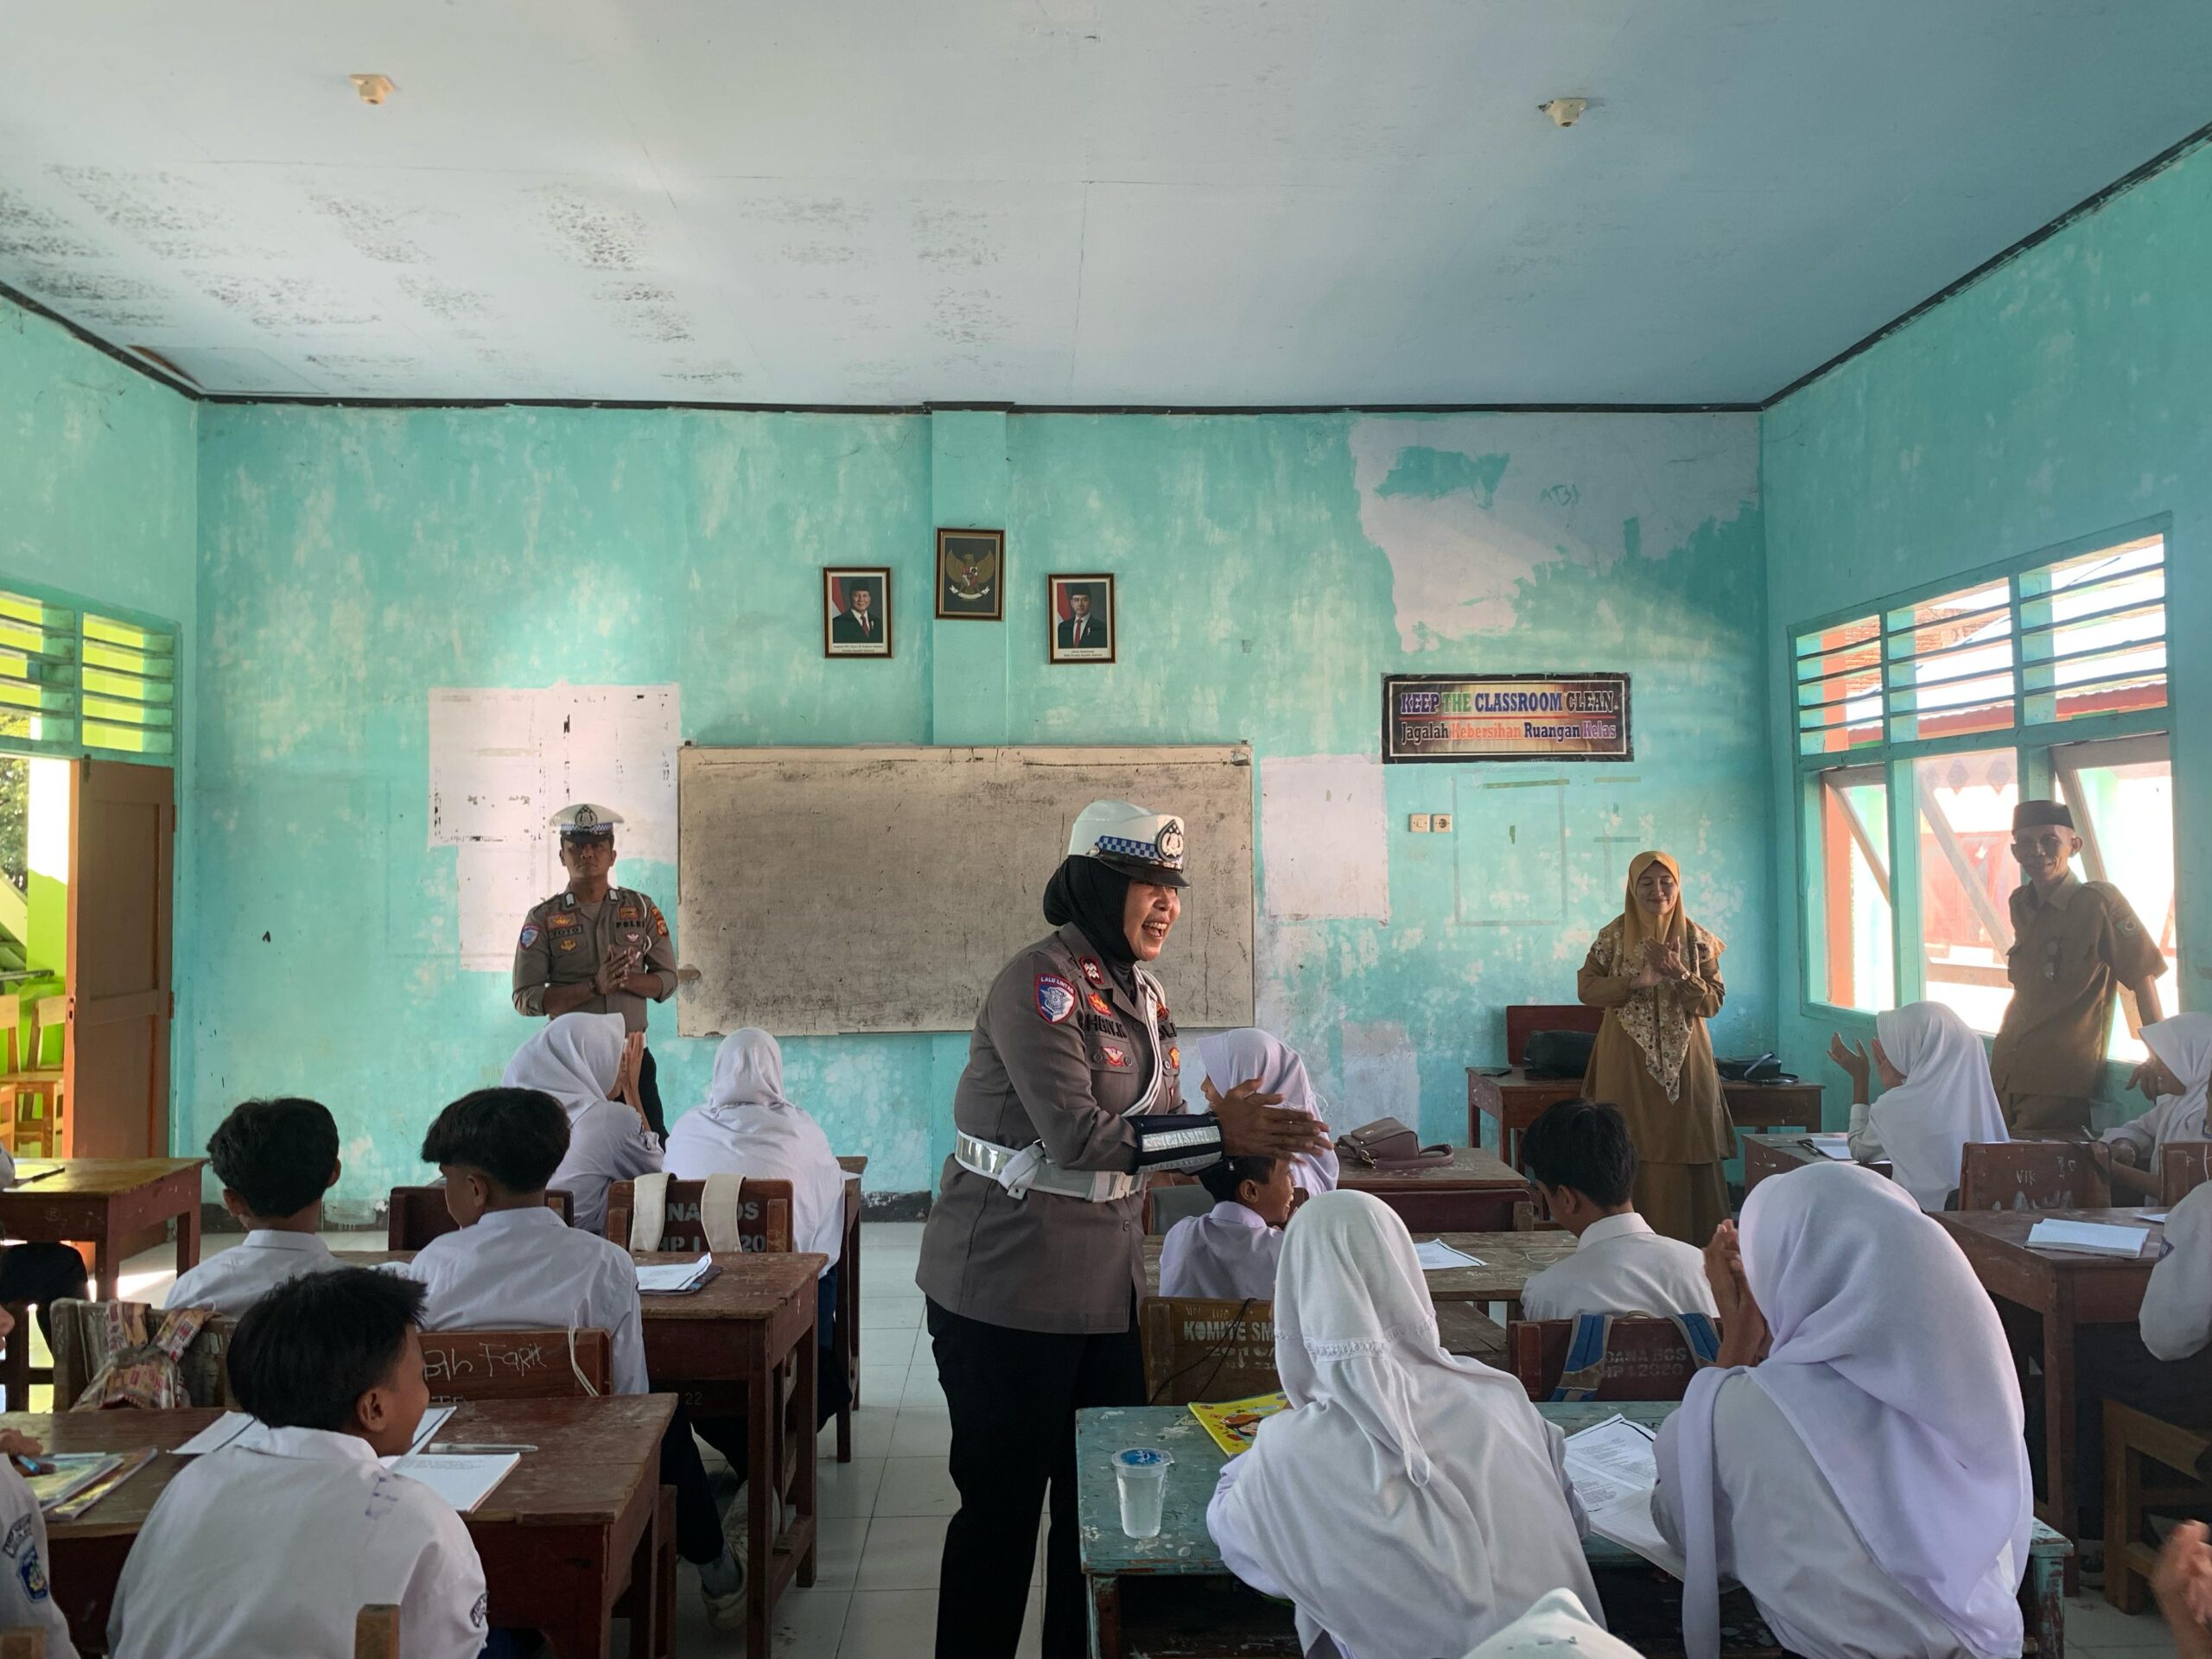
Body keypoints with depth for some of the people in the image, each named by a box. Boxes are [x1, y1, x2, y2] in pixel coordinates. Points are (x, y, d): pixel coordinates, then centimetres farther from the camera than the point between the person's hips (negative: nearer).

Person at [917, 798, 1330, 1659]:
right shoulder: (1041, 980, -16)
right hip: (1007, 1287, -8)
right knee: (1003, 1504, 5)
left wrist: (1242, 1161, -4)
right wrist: (1217, 1131, -22)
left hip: (1105, 1281, 8)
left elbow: (1155, 1122, 12)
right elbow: (1076, 1133, -24)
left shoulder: (1141, 990, 10)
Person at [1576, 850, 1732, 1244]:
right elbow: (1586, 988, -3)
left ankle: (1689, 1249, 7)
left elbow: (1713, 1002, -1)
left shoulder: (1696, 939, 4)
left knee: (1686, 1159, -1)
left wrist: (1679, 973, -17)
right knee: (1629, 1159, -2)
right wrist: (1636, 981, -16)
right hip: (1626, 1065, -1)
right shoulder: (1613, 936, 3)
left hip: (1684, 1064, 1)